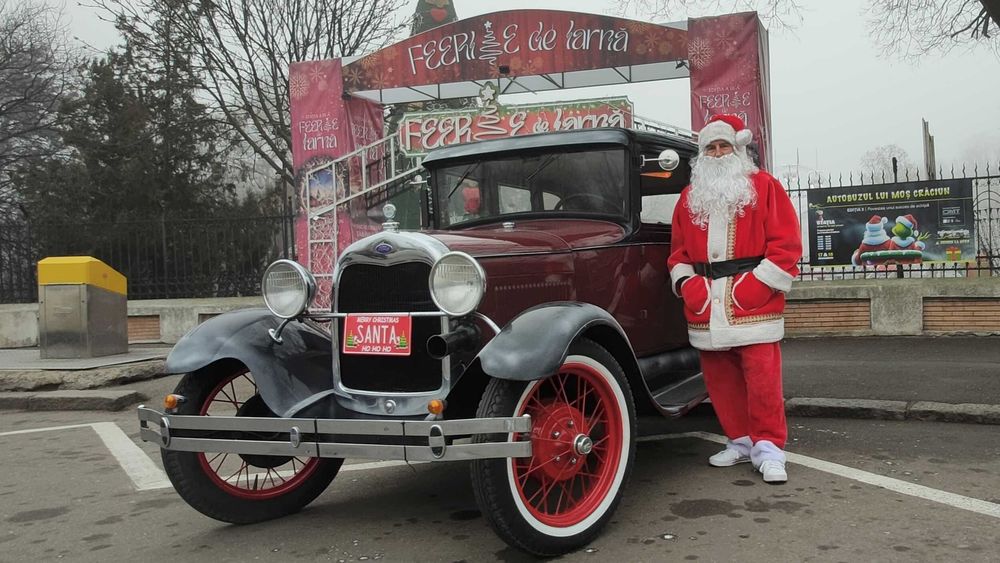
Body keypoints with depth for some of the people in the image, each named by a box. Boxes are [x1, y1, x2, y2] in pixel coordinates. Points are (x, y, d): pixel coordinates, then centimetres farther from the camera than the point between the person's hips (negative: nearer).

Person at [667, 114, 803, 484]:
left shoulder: (763, 186, 4)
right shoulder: (690, 197, 17)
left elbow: (786, 242, -3)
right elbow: (679, 249, 20)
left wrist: (760, 283, -11)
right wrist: (685, 283, 3)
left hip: (752, 304, -4)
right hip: (706, 308, 5)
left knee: (762, 379, -7)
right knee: (720, 379, 8)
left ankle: (768, 448, 2)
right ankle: (741, 441, 21)